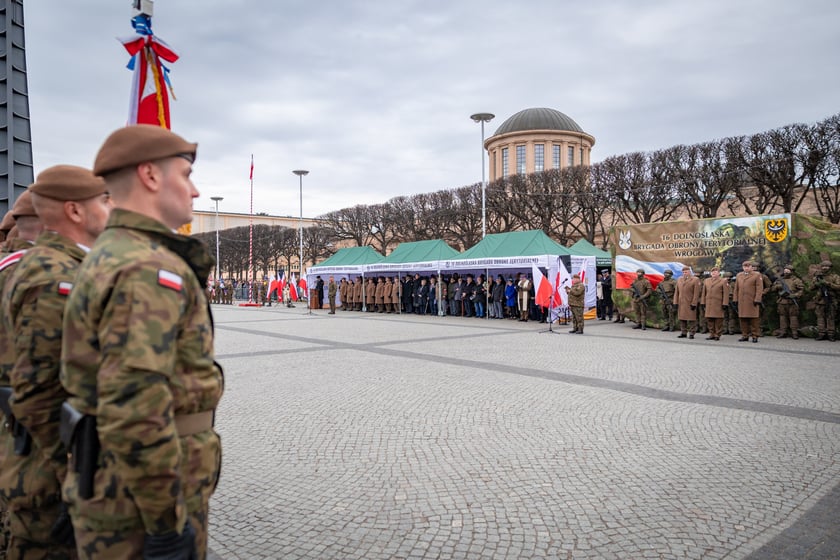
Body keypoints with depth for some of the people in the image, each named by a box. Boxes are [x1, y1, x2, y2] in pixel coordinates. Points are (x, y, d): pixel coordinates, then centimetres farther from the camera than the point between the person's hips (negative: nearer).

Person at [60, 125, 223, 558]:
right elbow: (134, 410, -28)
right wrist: (168, 524, -22)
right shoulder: (148, 270, -22)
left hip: (118, 480, 10)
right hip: (142, 495, -10)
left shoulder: (111, 258, 11)